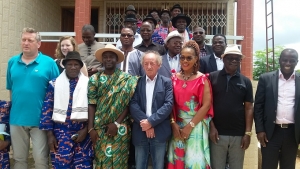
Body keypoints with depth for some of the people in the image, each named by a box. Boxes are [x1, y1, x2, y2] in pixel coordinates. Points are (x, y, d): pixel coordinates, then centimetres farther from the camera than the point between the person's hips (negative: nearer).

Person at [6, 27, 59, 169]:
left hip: (40, 119, -4)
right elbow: (10, 89, 14)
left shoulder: (49, 63, -6)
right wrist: (14, 107, 11)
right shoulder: (12, 62, 6)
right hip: (16, 118, 4)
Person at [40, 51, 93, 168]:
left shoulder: (88, 83, 5)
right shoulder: (54, 84, 5)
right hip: (61, 132, 0)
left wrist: (86, 130, -6)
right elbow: (47, 109, 4)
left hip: (83, 131, 0)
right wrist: (50, 134, -1)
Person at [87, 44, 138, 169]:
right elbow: (92, 105, 1)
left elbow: (128, 104, -4)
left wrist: (116, 123, -11)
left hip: (120, 128, -1)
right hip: (99, 129, 2)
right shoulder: (94, 79, 4)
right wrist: (91, 129, -5)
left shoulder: (126, 79, -1)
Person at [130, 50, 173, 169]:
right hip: (140, 131, 1)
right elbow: (133, 104, -4)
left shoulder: (166, 82, 3)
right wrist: (144, 122, -16)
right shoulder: (137, 82, 6)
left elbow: (168, 104, -8)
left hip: (159, 132, -1)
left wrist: (151, 121, -15)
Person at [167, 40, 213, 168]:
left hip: (196, 126, -3)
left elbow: (206, 105, -9)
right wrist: (173, 124, -8)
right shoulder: (174, 78, 5)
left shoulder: (202, 79, -4)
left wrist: (190, 126, -11)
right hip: (177, 126, 3)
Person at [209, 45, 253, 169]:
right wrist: (211, 127, -7)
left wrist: (248, 133, -2)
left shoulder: (245, 81, 5)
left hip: (239, 134, 2)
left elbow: (248, 108, 4)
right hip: (217, 133, -2)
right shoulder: (212, 77, 0)